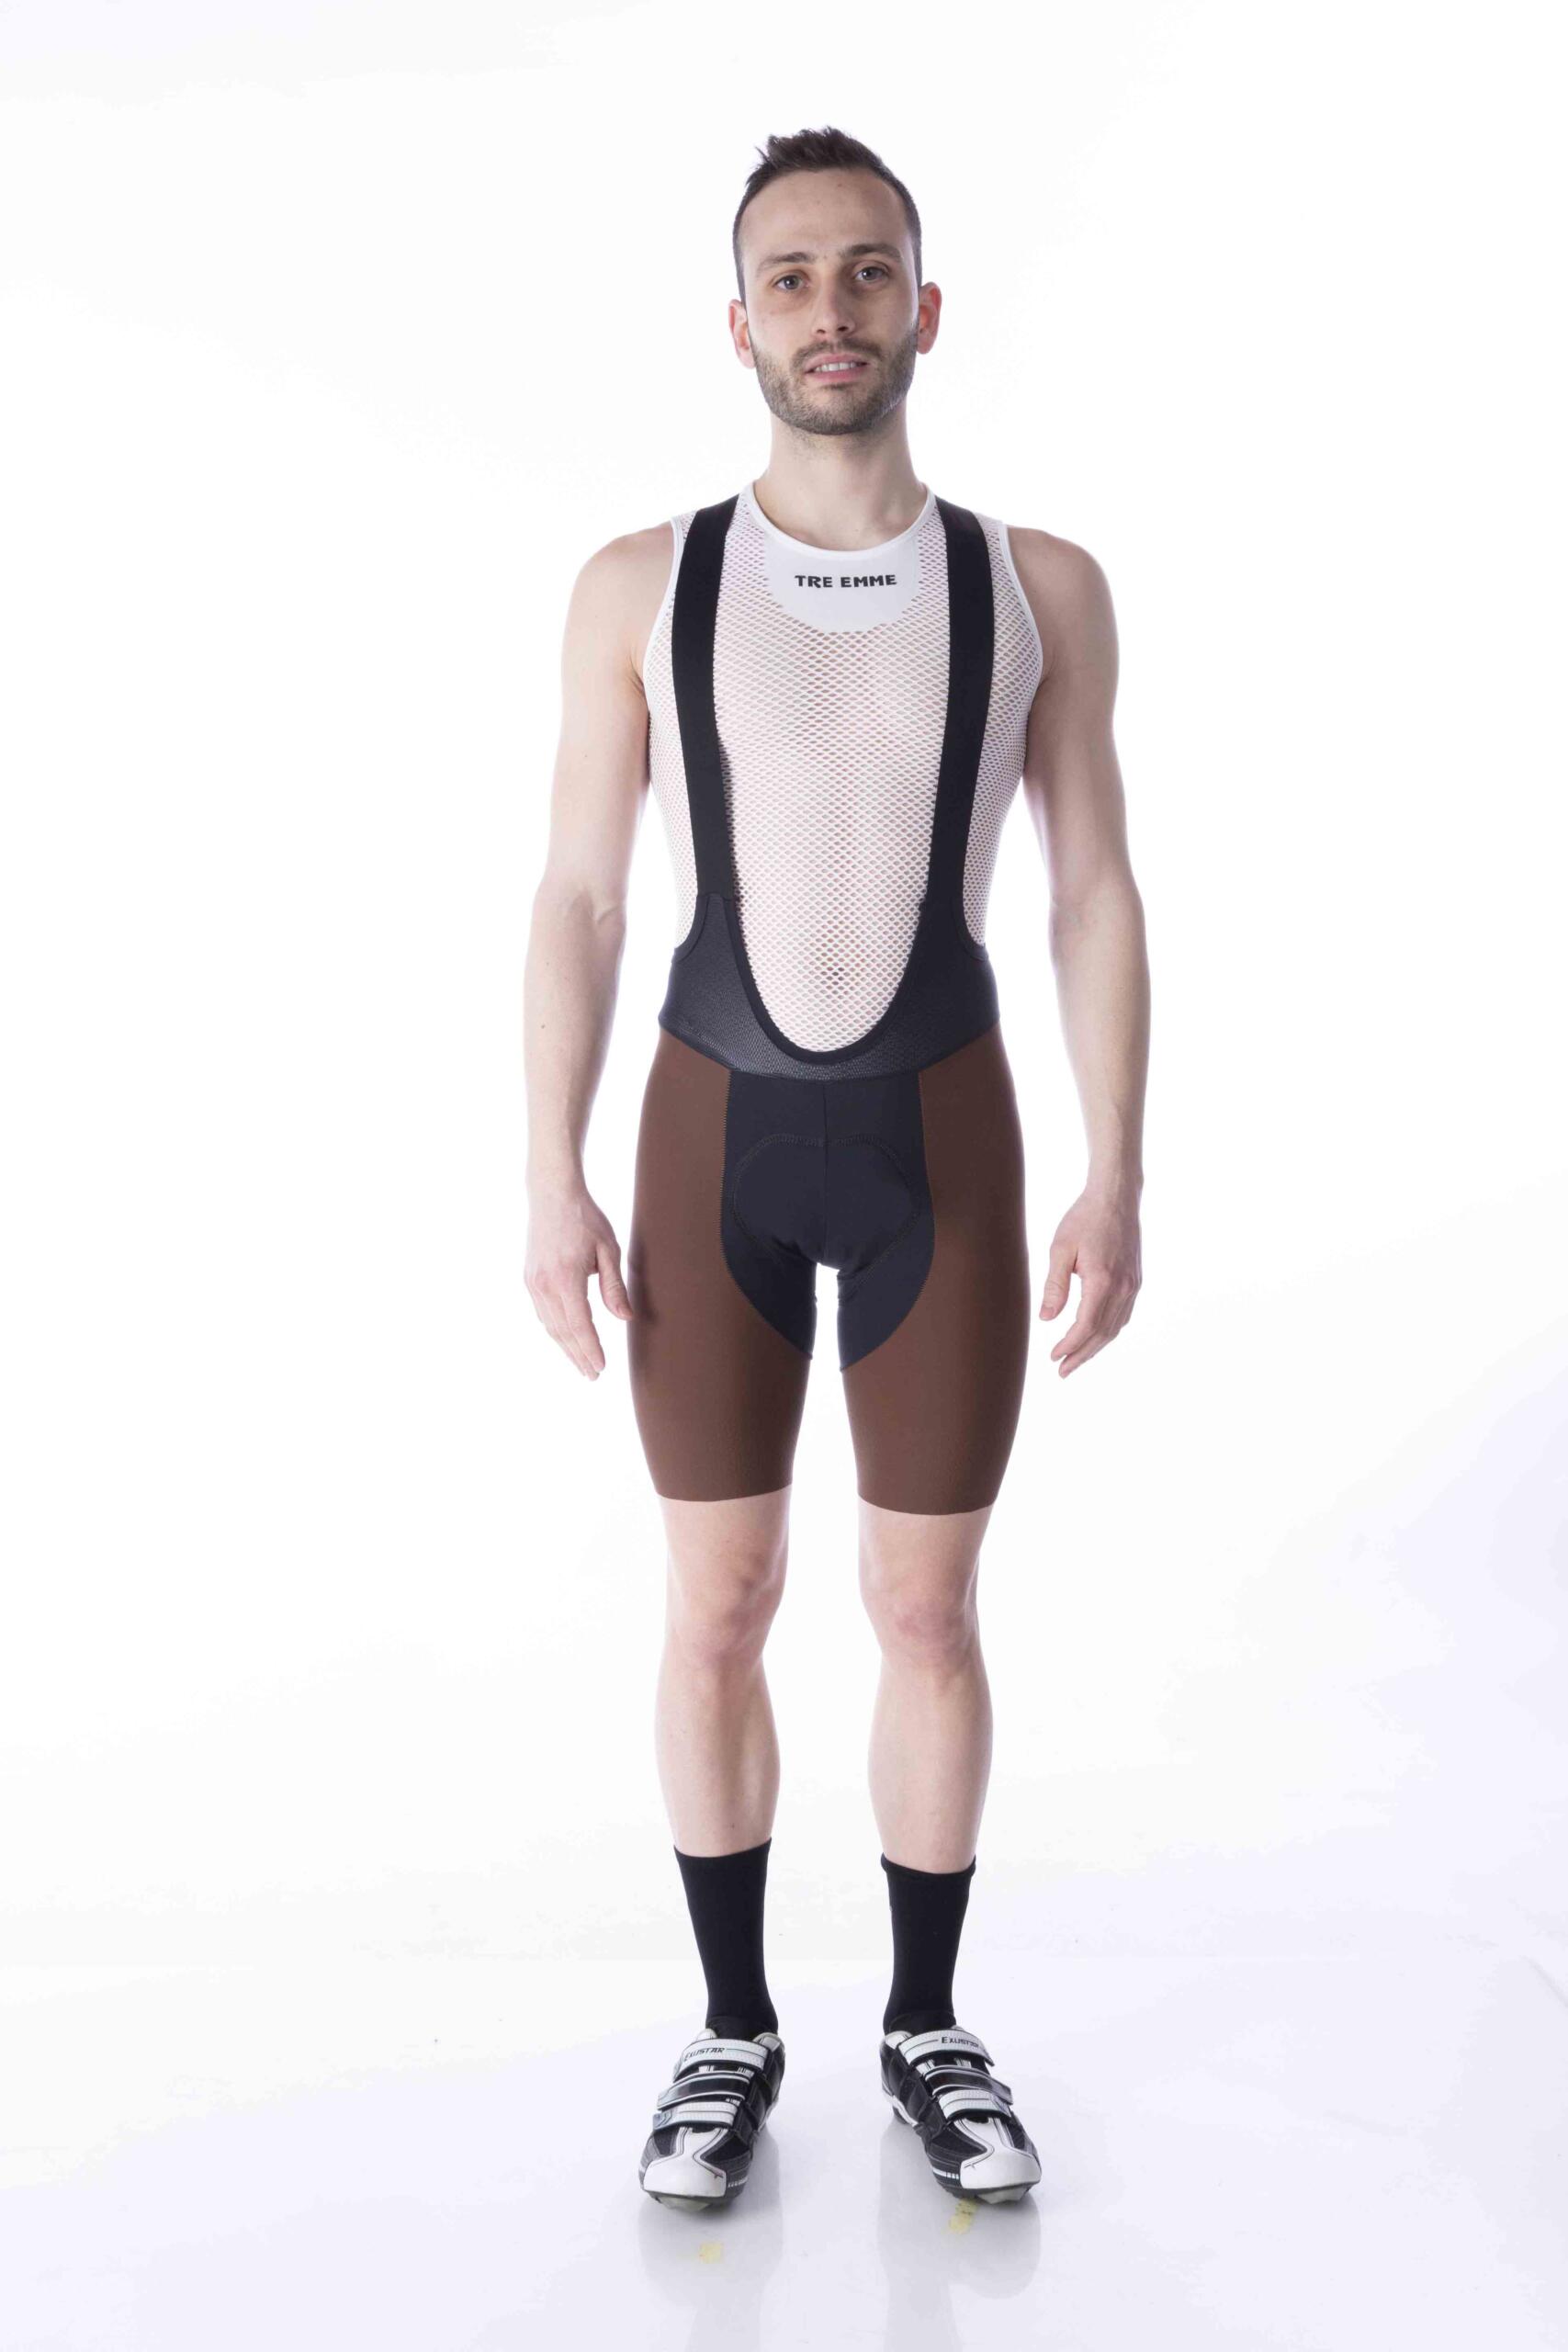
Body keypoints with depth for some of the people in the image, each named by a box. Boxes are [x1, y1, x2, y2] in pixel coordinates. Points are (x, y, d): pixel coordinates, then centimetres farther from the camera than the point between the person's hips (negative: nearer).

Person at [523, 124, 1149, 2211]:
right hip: (717, 1136, 0)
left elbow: (1097, 897, 0)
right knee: (719, 1610, 6)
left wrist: (1116, 1180, -8)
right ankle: (733, 2030, 24)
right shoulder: (640, 588, 0)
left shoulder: (1038, 586, 1)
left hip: (943, 1135, 0)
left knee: (930, 1610, 6)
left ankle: (928, 2027, 26)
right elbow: (578, 900, -1)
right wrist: (554, 1185, -7)